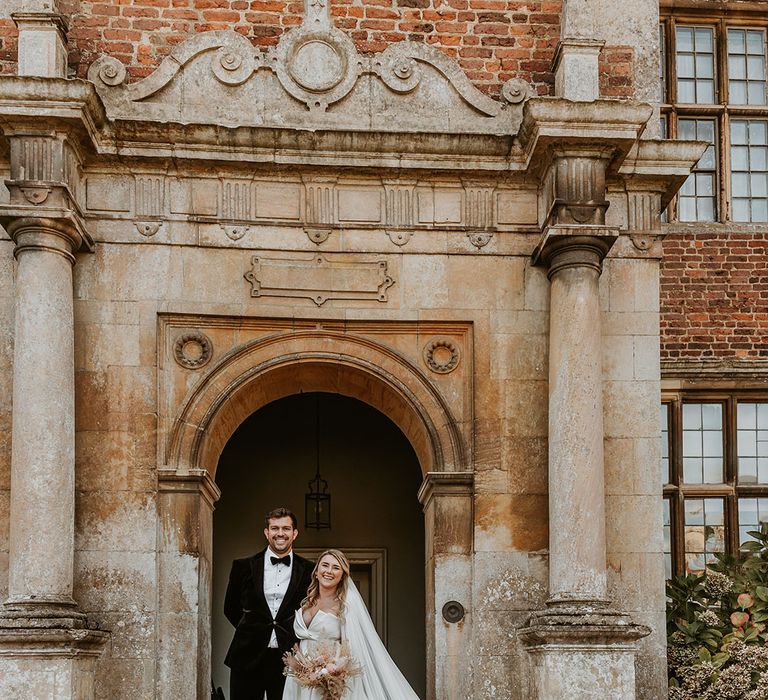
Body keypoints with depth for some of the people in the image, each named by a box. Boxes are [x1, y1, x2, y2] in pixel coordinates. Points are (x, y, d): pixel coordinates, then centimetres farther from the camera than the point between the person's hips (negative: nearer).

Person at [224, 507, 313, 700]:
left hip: (289, 659, 0)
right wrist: (253, 631, 11)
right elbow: (230, 608, 14)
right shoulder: (244, 567, 4)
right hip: (248, 659, 0)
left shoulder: (308, 570, 3)